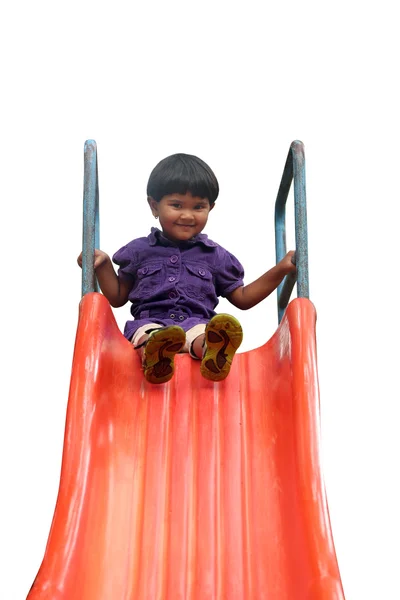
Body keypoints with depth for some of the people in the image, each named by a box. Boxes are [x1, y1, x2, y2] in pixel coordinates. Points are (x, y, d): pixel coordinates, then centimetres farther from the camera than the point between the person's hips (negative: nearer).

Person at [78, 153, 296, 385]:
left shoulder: (216, 256, 21)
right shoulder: (139, 250, 19)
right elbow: (118, 298, 24)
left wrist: (280, 270, 17)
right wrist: (103, 266, 8)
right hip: (150, 323, 1)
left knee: (220, 332, -38)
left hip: (197, 324, 0)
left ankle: (214, 354, -71)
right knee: (147, 334, -38)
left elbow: (242, 298, 25)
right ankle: (155, 355, -70)